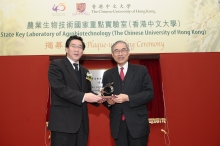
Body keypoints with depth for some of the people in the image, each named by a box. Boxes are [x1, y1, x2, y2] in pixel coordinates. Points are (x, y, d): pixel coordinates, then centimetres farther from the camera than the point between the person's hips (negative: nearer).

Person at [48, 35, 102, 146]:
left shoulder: (84, 71, 19)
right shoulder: (56, 65, -3)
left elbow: (87, 92, 17)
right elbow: (60, 88, -16)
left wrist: (96, 98, -5)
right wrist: (83, 96, -23)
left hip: (81, 122, 6)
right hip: (63, 121, -6)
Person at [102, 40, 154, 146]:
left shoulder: (141, 70, 2)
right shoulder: (108, 74, 10)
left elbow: (149, 93, -6)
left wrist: (128, 98, -17)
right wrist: (108, 101, -12)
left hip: (137, 123, -2)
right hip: (117, 124, 3)